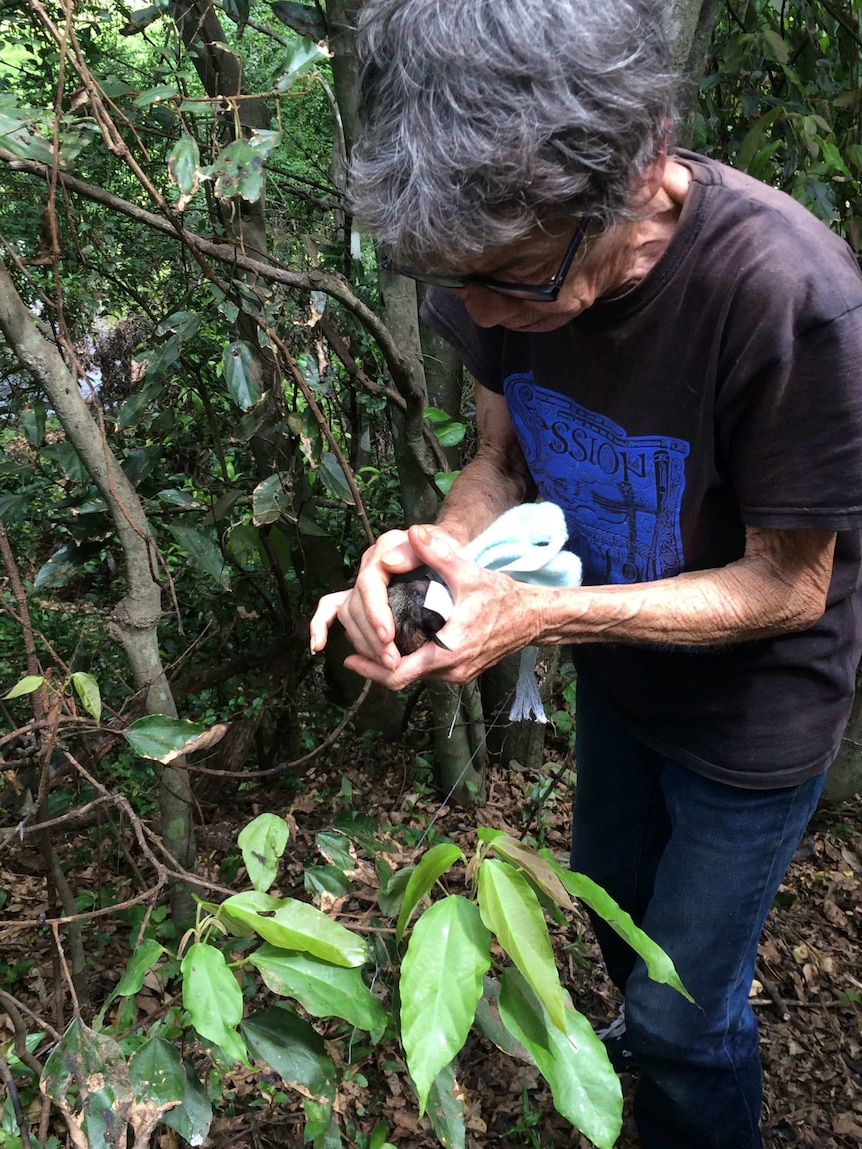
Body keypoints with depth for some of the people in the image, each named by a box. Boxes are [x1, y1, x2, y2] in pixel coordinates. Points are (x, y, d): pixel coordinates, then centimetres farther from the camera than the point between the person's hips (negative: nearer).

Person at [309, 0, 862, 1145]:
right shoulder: (505, 248, -20)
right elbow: (506, 461, -5)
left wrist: (539, 614, -36)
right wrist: (437, 543, -28)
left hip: (753, 707, -6)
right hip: (619, 666, 6)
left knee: (685, 1014, 10)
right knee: (613, 893, 29)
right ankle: (658, 1053, 61)